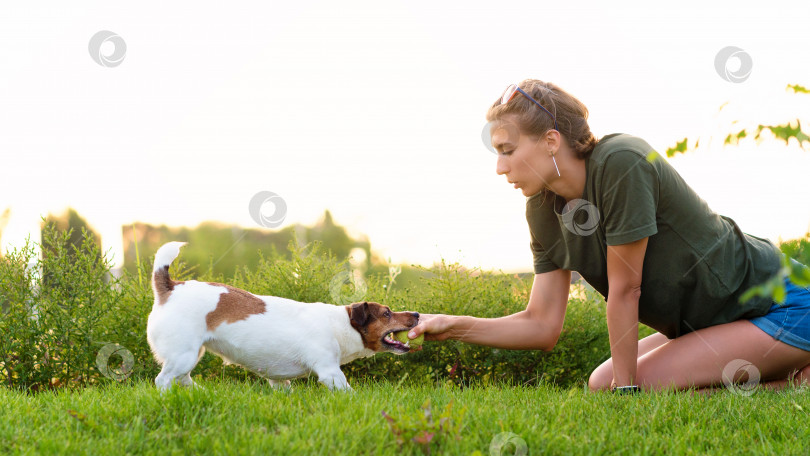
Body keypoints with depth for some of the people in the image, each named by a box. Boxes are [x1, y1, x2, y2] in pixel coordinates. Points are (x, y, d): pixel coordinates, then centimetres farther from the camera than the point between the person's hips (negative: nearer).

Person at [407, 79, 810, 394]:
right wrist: (452, 326, -12)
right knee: (601, 385, 5)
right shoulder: (543, 209, -2)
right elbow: (542, 326, -1)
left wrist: (625, 390, -17)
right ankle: (773, 374, 10)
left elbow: (624, 288, -23)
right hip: (707, 322, 9)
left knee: (642, 389, -20)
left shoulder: (621, 162, -27)